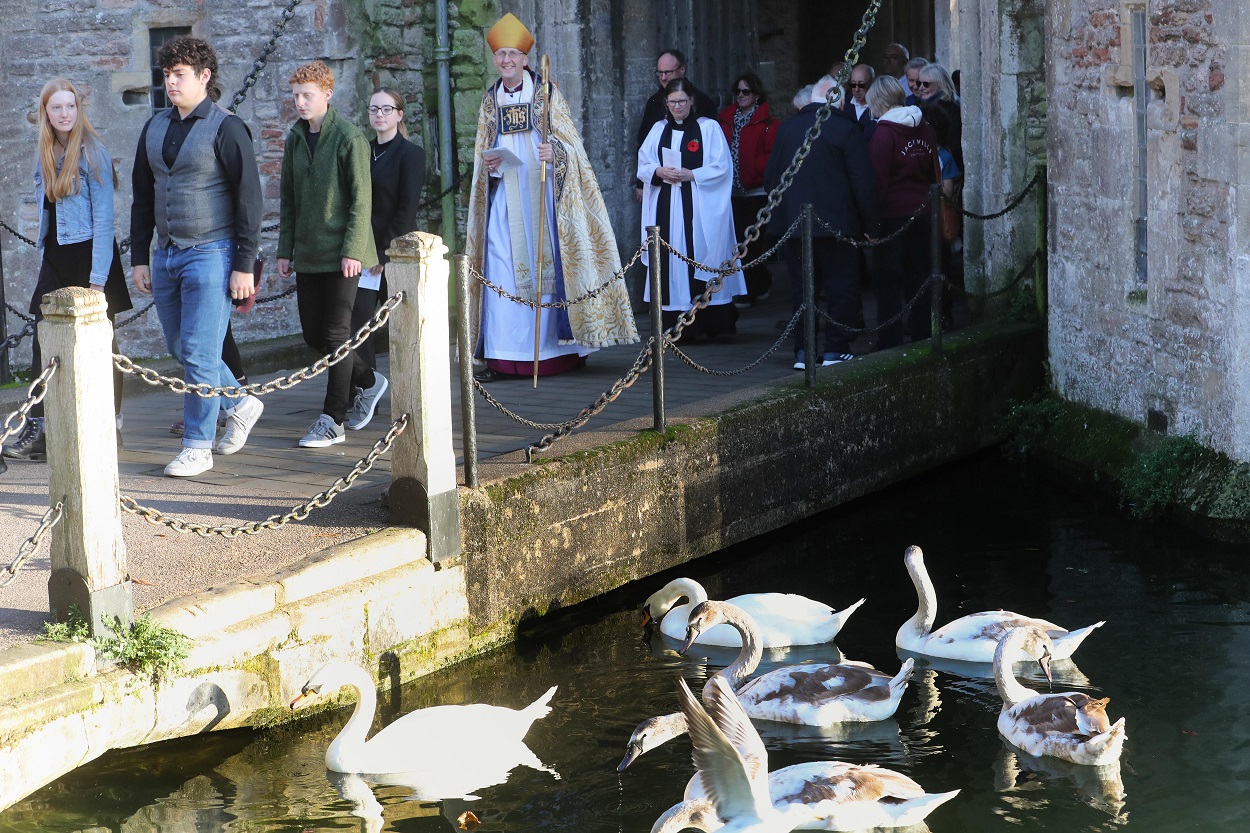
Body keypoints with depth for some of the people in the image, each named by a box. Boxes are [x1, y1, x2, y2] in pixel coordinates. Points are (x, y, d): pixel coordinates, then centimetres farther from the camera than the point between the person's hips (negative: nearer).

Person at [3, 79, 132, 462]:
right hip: (54, 255, 6)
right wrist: (45, 260, 10)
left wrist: (98, 277, -16)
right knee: (44, 340, -4)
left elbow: (103, 218, -11)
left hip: (89, 254, -6)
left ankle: (111, 424, 12)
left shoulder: (92, 152, -8)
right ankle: (37, 428, -5)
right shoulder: (45, 156, 10)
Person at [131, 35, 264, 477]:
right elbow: (142, 196, 17)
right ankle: (240, 404, 31)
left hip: (211, 254, -7)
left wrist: (243, 266, -13)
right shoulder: (155, 128, 12)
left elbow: (250, 199, -9)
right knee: (180, 349, 12)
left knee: (199, 353, -7)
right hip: (166, 255, 7)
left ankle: (198, 446, 1)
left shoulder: (225, 128, -8)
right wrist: (139, 259, 12)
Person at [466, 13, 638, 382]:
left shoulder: (547, 95, 3)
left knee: (547, 266, -4)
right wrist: (487, 165, -6)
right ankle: (500, 357, -8)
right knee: (500, 272, -6)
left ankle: (554, 348, 2)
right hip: (504, 199, 3)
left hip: (541, 195, -2)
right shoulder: (490, 102, 13)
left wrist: (554, 152, -22)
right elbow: (481, 155, 17)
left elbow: (570, 143, -1)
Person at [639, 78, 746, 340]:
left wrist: (691, 175, -15)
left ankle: (710, 323, -4)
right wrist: (658, 172, -9)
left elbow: (722, 167, -3)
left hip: (699, 208, -3)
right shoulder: (659, 130, 14)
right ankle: (675, 324, 0)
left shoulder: (709, 128, 2)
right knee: (670, 264, -2)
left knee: (700, 258, -7)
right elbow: (643, 166, 12)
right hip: (666, 207, 3)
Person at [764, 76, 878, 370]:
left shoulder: (787, 128, 5)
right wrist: (870, 226, -3)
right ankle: (835, 349, 1)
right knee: (841, 288, 4)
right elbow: (863, 183, -9)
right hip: (836, 223, -4)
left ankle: (802, 350, 8)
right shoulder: (846, 130, -7)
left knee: (803, 288, 10)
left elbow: (770, 180, 10)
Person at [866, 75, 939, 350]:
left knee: (889, 284, -1)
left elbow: (878, 180, -13)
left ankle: (890, 344, -1)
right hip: (922, 213, 6)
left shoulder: (884, 133, -13)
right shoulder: (926, 131, 6)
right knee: (919, 279, 13)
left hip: (893, 214, -6)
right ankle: (922, 339, 16)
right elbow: (934, 175, 11)